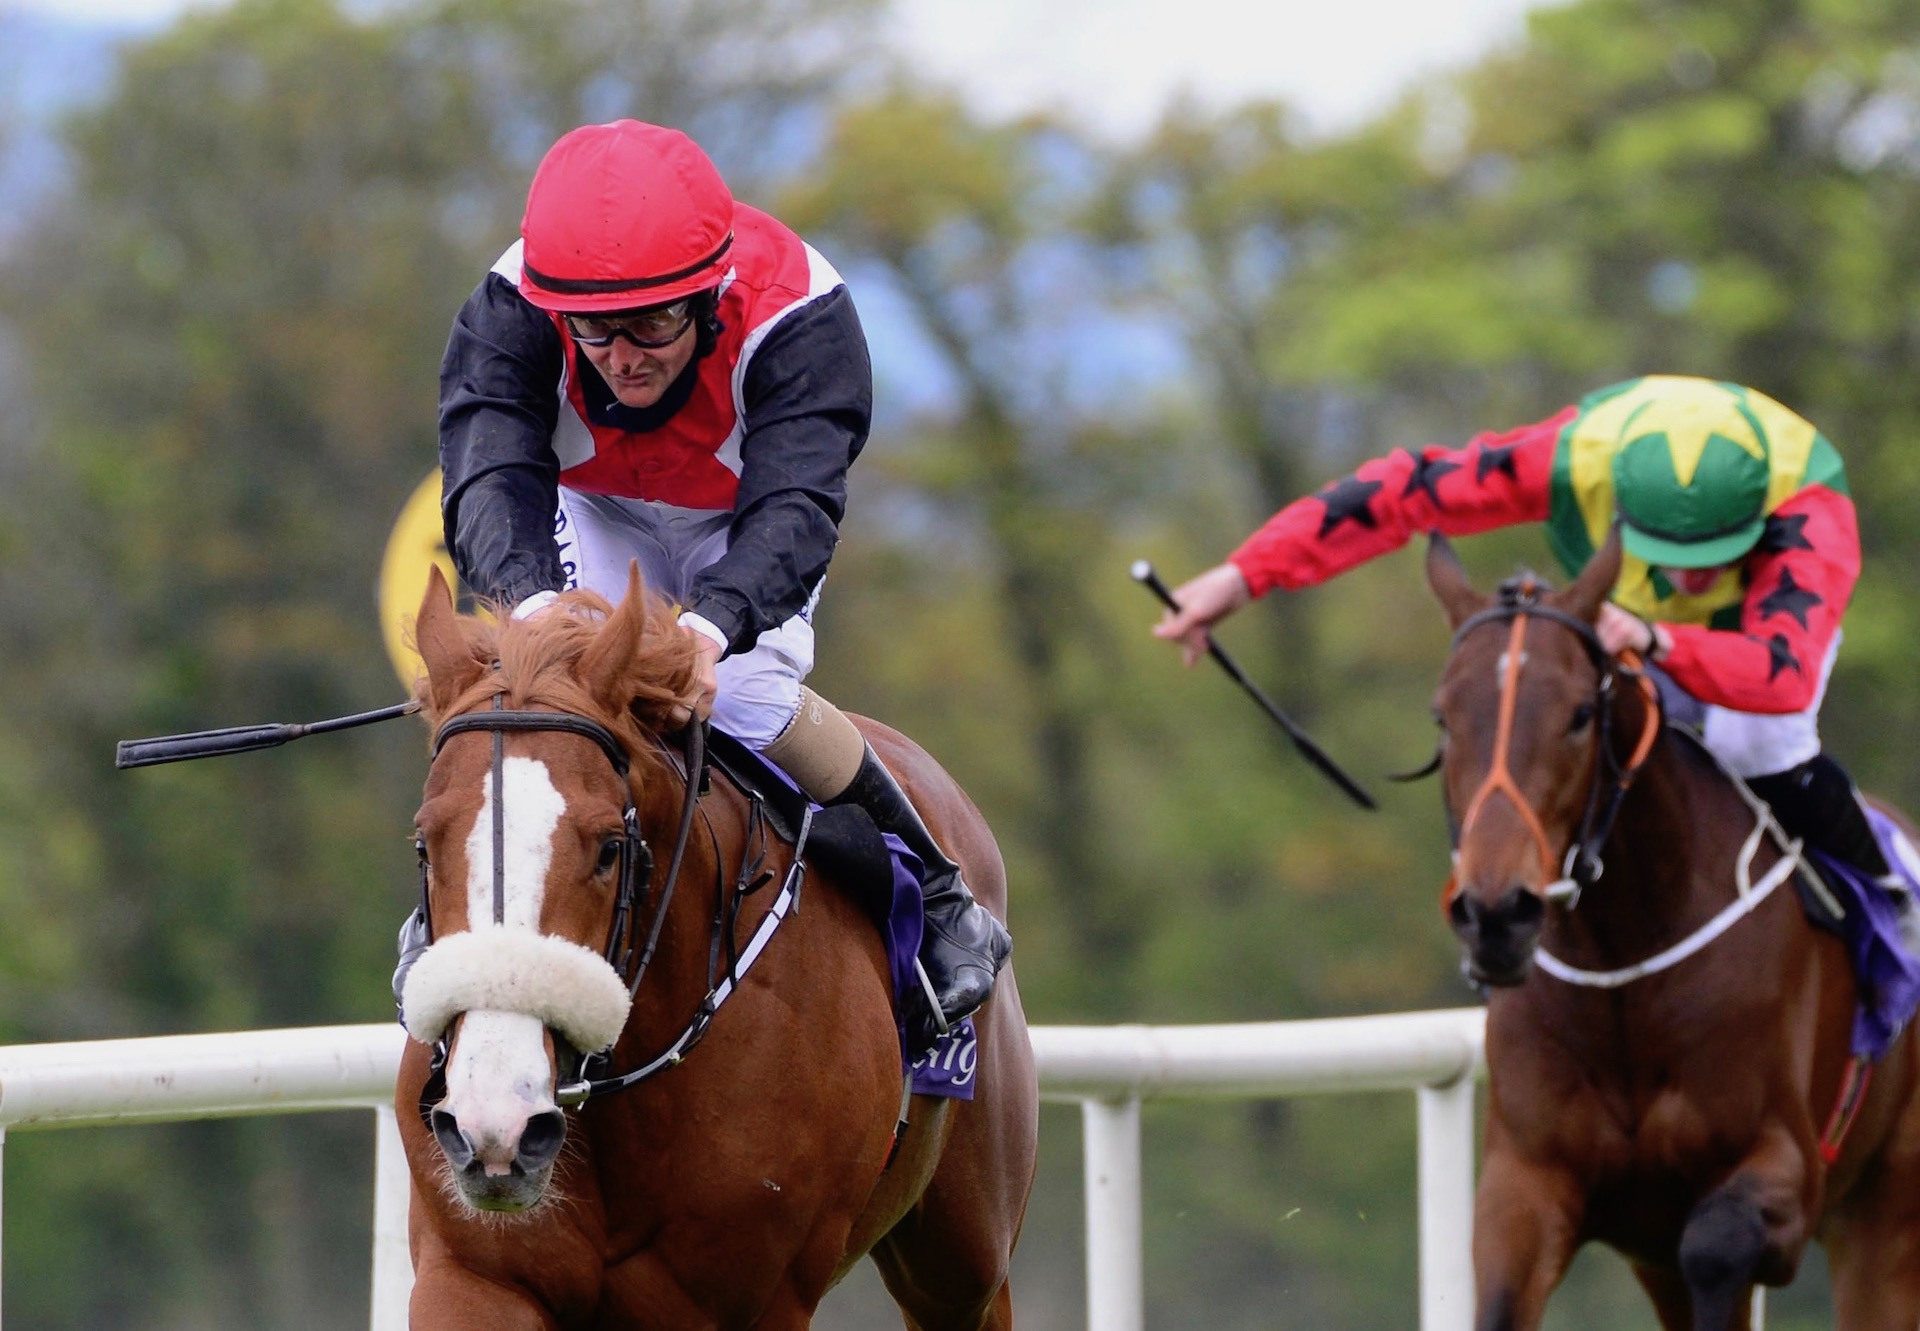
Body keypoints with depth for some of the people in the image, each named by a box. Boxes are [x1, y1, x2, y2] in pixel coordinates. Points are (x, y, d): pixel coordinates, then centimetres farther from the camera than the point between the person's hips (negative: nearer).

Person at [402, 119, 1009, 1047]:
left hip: (743, 527, -2)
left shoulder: (797, 316, -39)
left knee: (749, 701, -25)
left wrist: (716, 623, -71)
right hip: (592, 515, 2)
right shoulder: (509, 313, -35)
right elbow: (492, 480, -48)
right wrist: (530, 595, -71)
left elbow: (792, 507, -50)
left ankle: (935, 898, -3)